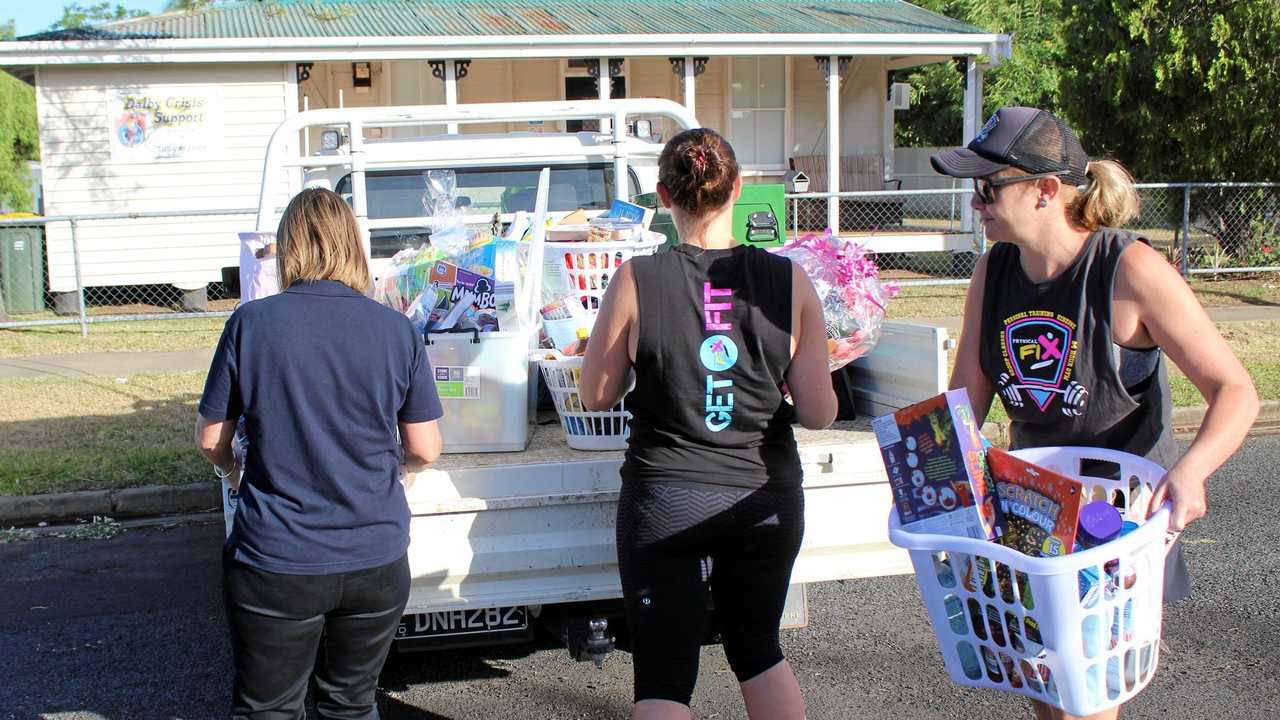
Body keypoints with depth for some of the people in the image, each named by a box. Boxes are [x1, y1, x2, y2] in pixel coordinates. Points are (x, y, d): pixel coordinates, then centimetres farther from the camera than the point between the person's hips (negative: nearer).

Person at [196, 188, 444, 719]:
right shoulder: (397, 330, -4)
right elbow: (424, 451, 0)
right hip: (376, 558, 2)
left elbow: (210, 439, 0)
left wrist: (230, 468, 23)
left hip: (277, 561, -2)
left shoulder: (251, 323, -8)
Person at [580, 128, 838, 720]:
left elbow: (595, 396, -2)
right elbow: (818, 413, -4)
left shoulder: (636, 282, -12)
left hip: (665, 502, -3)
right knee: (759, 649, 24)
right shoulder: (788, 281, -8)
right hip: (767, 499, 3)